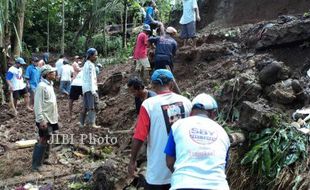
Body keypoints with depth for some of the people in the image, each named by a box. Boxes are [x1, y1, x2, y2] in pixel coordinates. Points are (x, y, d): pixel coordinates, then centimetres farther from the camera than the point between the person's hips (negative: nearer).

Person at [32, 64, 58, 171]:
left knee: (47, 139, 18)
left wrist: (55, 115, 20)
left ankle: (45, 158, 33)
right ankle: (36, 165, 2)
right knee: (43, 141, -5)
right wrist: (41, 120, -25)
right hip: (45, 119, -9)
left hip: (51, 118, 9)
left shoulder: (49, 84, 9)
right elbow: (38, 104, -22)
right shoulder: (42, 86, -20)